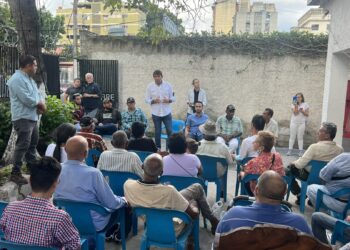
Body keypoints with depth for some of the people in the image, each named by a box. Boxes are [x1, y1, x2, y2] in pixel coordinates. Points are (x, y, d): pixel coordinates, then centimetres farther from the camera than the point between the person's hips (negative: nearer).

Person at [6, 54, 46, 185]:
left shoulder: (29, 78, 15)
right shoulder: (17, 79, -17)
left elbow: (37, 95, 15)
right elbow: (27, 99, -24)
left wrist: (40, 104, -6)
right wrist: (40, 103, -7)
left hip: (32, 117, 10)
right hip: (23, 118, -10)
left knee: (33, 143, 19)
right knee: (23, 145, -10)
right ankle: (15, 173, -2)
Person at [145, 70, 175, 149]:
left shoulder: (168, 85, 1)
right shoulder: (150, 86, 1)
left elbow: (173, 98, 4)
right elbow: (147, 100, 2)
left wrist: (169, 100, -18)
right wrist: (153, 101, -18)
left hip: (167, 113, 0)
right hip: (155, 113, 0)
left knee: (170, 130, 0)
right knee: (157, 132, 8)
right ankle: (158, 148, 20)